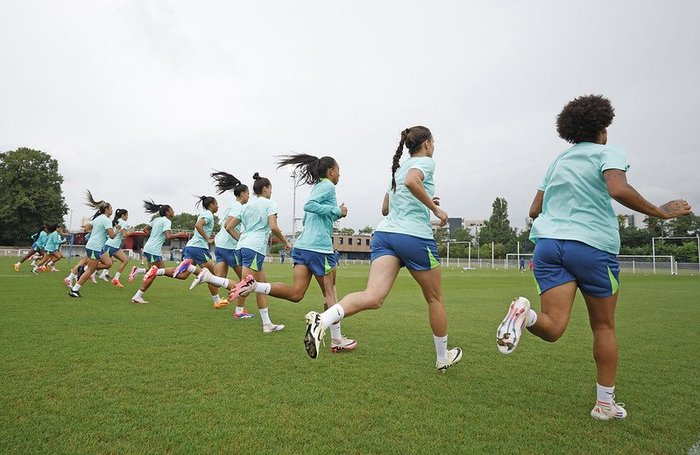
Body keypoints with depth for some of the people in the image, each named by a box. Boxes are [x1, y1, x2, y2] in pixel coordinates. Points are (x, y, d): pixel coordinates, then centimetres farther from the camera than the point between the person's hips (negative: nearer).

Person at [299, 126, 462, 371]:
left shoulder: (398, 168, 26)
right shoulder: (426, 161, 3)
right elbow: (412, 181, -21)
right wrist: (435, 208, -11)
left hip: (385, 233, 6)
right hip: (416, 237, -6)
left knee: (373, 297, -14)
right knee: (435, 299, 15)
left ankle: (322, 321, -39)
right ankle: (443, 358, 30)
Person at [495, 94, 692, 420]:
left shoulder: (557, 162, 20)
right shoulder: (608, 153, 4)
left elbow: (534, 211, 19)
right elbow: (618, 189, -17)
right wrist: (660, 213, -6)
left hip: (548, 243, 4)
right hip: (593, 246, -3)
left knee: (553, 327, -5)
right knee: (604, 327, 15)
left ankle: (525, 314, -39)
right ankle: (605, 403, 23)